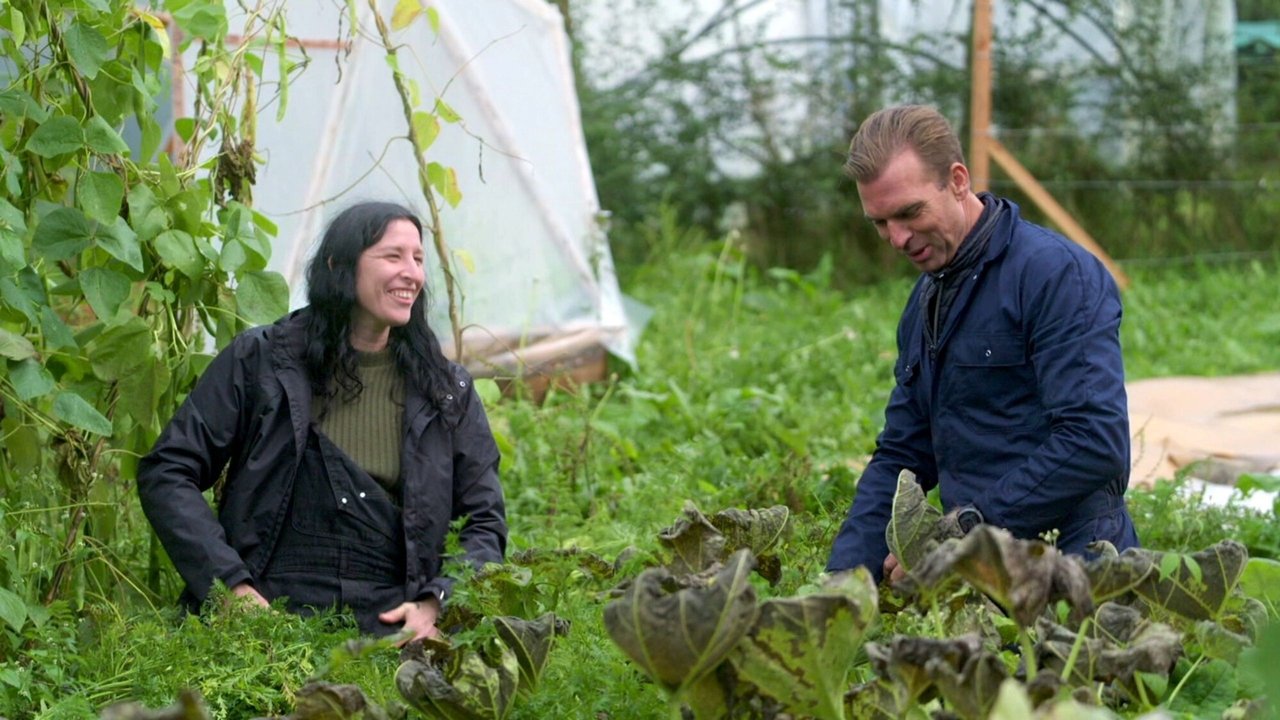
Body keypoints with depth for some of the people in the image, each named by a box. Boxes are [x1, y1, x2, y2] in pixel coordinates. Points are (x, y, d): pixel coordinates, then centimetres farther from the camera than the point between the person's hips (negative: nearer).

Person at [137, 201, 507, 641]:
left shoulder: (447, 390, 13)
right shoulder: (259, 360, 6)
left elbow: (486, 522, 14)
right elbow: (165, 473, 4)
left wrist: (436, 602, -6)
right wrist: (230, 584, -8)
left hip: (391, 620, 2)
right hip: (268, 612, -2)